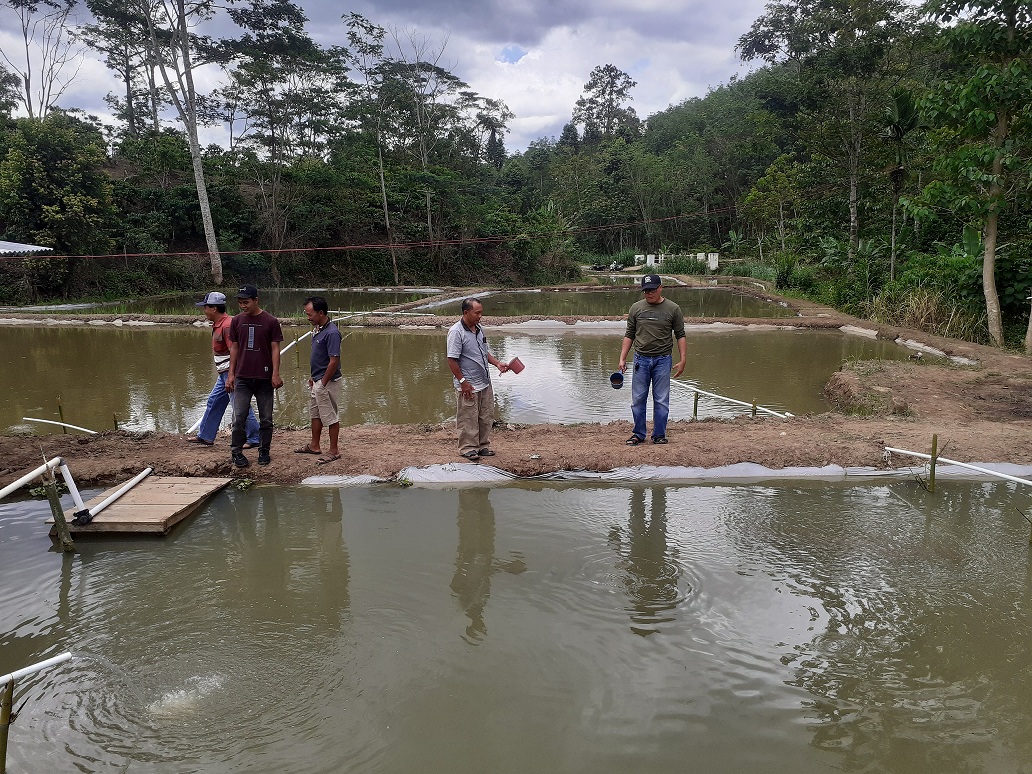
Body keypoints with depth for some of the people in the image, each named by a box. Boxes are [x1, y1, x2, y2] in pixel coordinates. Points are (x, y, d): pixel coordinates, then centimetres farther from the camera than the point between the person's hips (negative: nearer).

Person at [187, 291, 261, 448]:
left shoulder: (227, 325, -19)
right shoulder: (217, 324, 14)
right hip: (224, 373, 11)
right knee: (214, 402, 18)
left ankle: (254, 439, 4)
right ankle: (205, 436, 29)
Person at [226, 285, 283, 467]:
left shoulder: (271, 321, -4)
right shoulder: (237, 321, 5)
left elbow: (275, 349, -3)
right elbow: (234, 348, 9)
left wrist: (275, 374, -10)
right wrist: (231, 374, 4)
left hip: (264, 378, -2)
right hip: (242, 378, 2)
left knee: (266, 419, 7)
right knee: (239, 418, -1)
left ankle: (264, 452, 20)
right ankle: (237, 452, 12)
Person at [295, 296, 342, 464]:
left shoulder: (331, 333, -22)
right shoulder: (318, 329, 8)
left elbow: (334, 361, -24)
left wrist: (323, 384, -19)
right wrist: (313, 378, 16)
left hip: (327, 383, -10)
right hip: (317, 381, 10)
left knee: (330, 417, 1)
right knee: (315, 414, 21)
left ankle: (334, 451, 12)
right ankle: (314, 446, 35)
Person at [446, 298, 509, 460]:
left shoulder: (479, 328, 10)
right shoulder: (456, 331, -16)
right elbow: (452, 360, -17)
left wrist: (497, 364, 6)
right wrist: (462, 381, -18)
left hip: (485, 383, 8)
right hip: (468, 386, -8)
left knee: (486, 417, 14)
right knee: (468, 419, 2)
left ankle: (483, 445, 27)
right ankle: (468, 448, 15)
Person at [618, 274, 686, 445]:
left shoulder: (673, 309, 1)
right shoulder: (636, 308, 5)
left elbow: (680, 335, 3)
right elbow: (629, 335, 9)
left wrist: (682, 360, -5)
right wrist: (622, 359, 3)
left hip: (662, 360, -2)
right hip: (641, 359, 2)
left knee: (661, 400, 3)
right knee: (638, 400, 5)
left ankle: (659, 435, 15)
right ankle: (638, 434, 17)